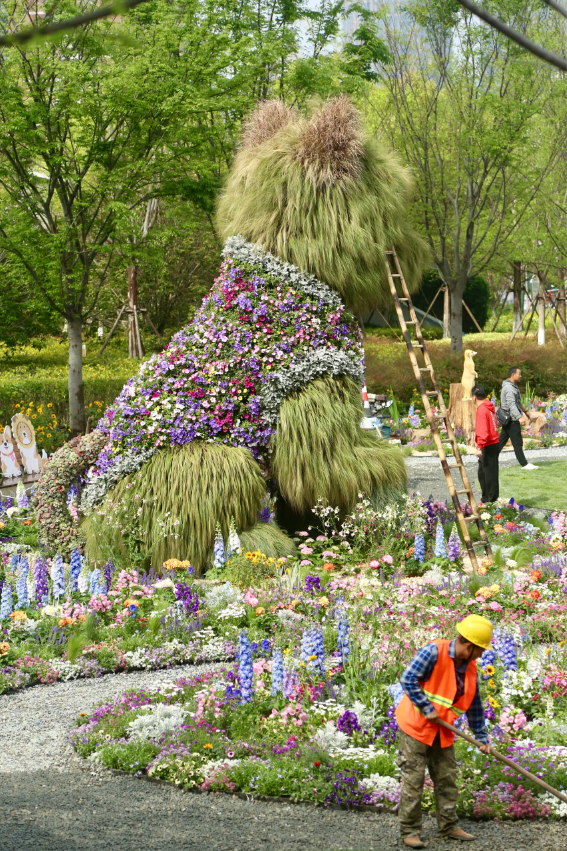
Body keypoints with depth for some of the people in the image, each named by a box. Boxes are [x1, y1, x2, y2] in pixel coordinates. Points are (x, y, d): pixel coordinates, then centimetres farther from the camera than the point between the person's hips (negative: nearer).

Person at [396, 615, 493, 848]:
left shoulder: (470, 668, 5)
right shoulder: (434, 652, -19)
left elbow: (474, 705, 14)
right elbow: (408, 679, -23)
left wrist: (481, 737, 13)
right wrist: (427, 709, -21)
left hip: (442, 732, 7)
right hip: (415, 725, -7)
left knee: (447, 778, 11)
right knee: (413, 780, -4)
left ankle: (448, 826, 22)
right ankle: (410, 831, 2)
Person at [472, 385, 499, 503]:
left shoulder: (482, 410, -17)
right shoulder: (489, 407, 11)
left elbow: (483, 431, -25)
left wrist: (479, 447, -27)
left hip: (488, 446, -10)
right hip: (494, 443, 10)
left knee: (489, 473, -4)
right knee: (482, 472, 19)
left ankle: (491, 499, 1)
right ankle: (486, 497, 27)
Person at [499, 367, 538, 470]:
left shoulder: (513, 386, 17)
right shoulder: (509, 388, -18)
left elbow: (518, 402, 30)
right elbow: (511, 405, -30)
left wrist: (525, 411, 38)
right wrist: (519, 417, -39)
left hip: (508, 420, 10)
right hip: (511, 420, -10)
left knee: (502, 441, 12)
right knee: (517, 442, -5)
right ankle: (524, 464, -1)